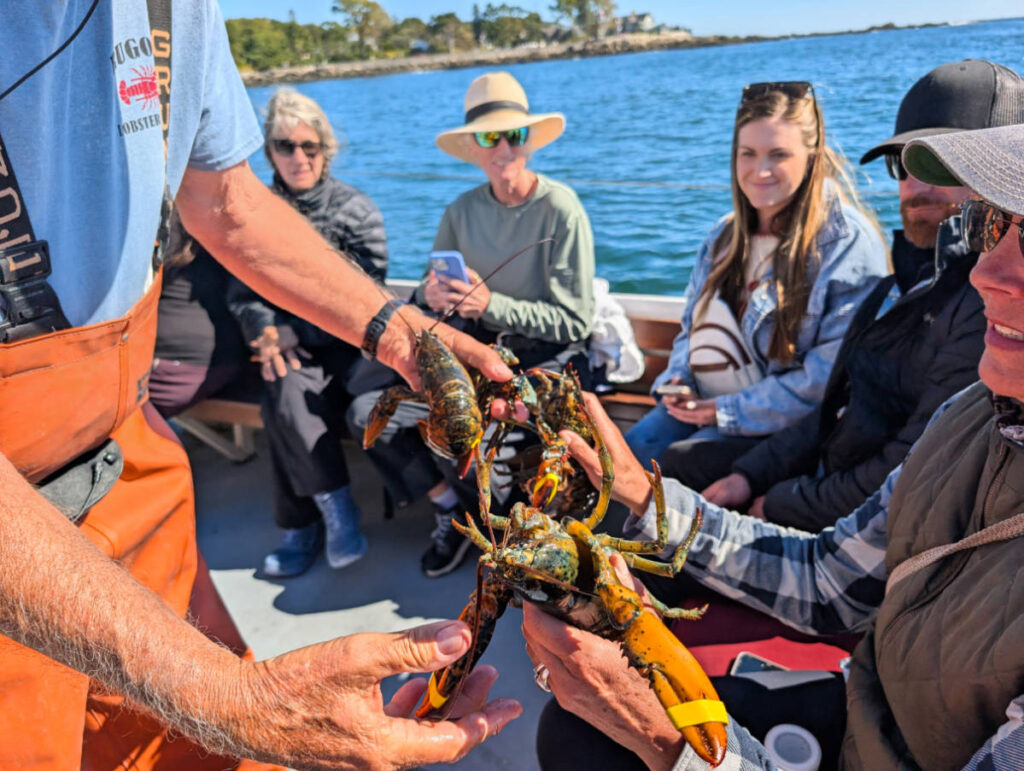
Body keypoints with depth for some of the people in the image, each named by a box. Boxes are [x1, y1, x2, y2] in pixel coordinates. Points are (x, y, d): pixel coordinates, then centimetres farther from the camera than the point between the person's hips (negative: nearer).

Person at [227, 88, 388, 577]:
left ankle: (301, 530, -17)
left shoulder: (356, 210, 2)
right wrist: (267, 333, -14)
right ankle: (337, 512, -17)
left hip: (340, 342, -3)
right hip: (286, 343, 3)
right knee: (286, 393, -30)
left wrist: (298, 332, -13)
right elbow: (241, 293, 8)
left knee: (286, 399, -29)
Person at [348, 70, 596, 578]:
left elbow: (575, 322, -13)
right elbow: (427, 293, 10)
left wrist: (491, 304, -23)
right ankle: (451, 507, 12)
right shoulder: (463, 211, 4)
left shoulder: (561, 209, -11)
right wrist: (431, 298, -15)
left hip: (546, 364, -5)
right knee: (368, 414, -11)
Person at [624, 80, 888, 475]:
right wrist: (677, 382, 0)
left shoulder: (848, 243, -11)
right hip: (696, 406, 6)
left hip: (780, 427, -6)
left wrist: (728, 410, -17)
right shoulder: (726, 233, 12)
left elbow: (832, 376, -17)